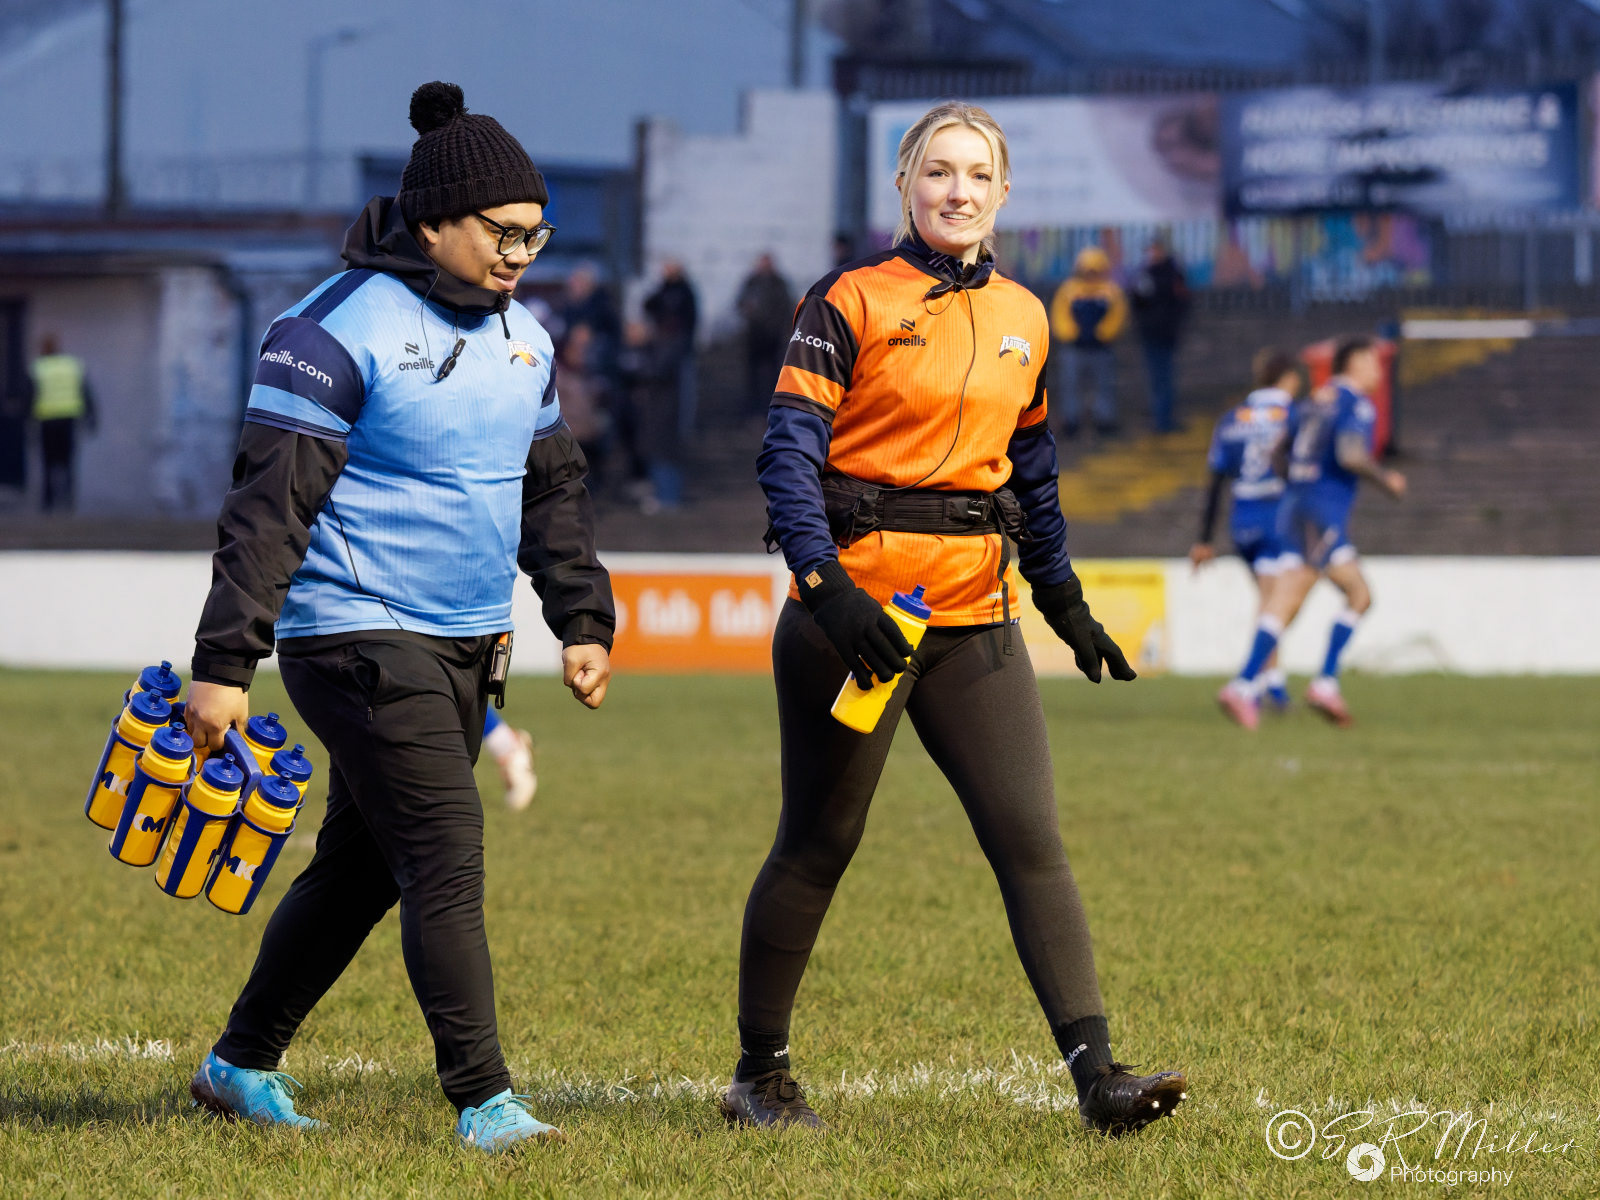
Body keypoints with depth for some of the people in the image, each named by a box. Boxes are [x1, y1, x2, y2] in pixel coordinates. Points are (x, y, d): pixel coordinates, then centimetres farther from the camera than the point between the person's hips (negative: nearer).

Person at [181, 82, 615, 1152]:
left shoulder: (521, 338, 11)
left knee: (362, 866, 13)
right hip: (357, 638, -8)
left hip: (470, 646, 8)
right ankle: (483, 1102, -11)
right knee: (446, 855, -13)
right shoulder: (341, 328, -13)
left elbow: (554, 489, 23)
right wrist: (225, 663, -18)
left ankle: (242, 1064, 27)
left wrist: (584, 618, 14)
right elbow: (270, 502, -15)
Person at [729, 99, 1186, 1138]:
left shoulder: (1024, 321, 12)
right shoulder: (852, 302, -5)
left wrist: (1066, 600, 20)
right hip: (854, 607, -5)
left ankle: (1097, 1072, -12)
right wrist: (826, 585, -24)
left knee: (1032, 840, -6)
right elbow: (789, 452, -12)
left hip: (973, 614, 5)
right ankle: (761, 1073, 17)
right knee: (818, 846, 4)